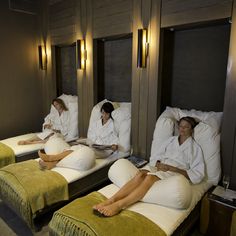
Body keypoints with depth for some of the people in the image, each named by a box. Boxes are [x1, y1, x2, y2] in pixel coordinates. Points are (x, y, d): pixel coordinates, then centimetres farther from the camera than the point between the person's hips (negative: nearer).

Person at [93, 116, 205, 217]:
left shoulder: (195, 148, 8)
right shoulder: (171, 140, 20)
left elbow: (198, 174, -4)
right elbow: (154, 157, 18)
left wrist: (171, 168, -12)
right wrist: (158, 164, -7)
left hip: (176, 172, -3)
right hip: (159, 166, 4)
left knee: (150, 177, -35)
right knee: (141, 173, -31)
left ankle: (119, 205, -44)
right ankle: (111, 200, -39)